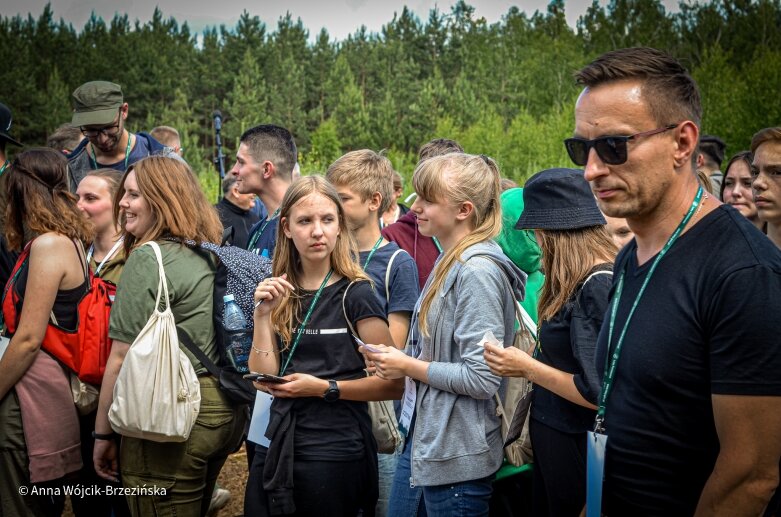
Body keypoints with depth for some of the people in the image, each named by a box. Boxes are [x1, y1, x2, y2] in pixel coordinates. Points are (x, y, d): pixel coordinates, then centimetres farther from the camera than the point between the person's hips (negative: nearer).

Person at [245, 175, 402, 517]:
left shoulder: (355, 296, -8)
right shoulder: (278, 293, 6)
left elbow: (394, 382, -11)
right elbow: (263, 379, 0)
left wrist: (324, 388, -17)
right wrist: (263, 315, -8)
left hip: (335, 453, -5)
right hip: (277, 447, 5)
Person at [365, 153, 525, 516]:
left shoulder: (477, 272, -20)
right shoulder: (449, 262, 8)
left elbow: (482, 378, -24)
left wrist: (409, 367, -14)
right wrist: (401, 362, 2)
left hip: (457, 457, -9)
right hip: (423, 439, 9)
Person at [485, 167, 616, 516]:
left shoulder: (598, 285, -23)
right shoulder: (578, 280, 5)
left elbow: (599, 393, -24)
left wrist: (527, 368, -15)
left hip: (577, 446, -8)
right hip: (554, 434, 8)